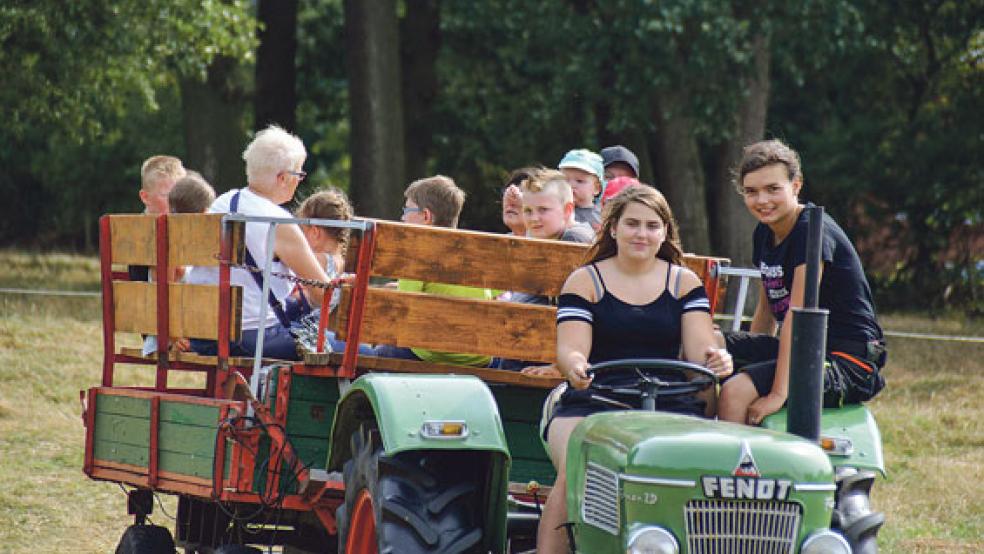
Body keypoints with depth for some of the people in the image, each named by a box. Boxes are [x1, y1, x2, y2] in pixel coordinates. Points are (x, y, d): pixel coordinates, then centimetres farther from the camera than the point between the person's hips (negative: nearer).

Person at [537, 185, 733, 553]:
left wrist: (716, 359, -20)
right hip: (593, 402, -1)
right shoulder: (585, 282, 11)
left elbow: (699, 349, 6)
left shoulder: (684, 283, 17)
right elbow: (570, 349, -2)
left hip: (669, 403, 1)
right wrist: (574, 366, -28)